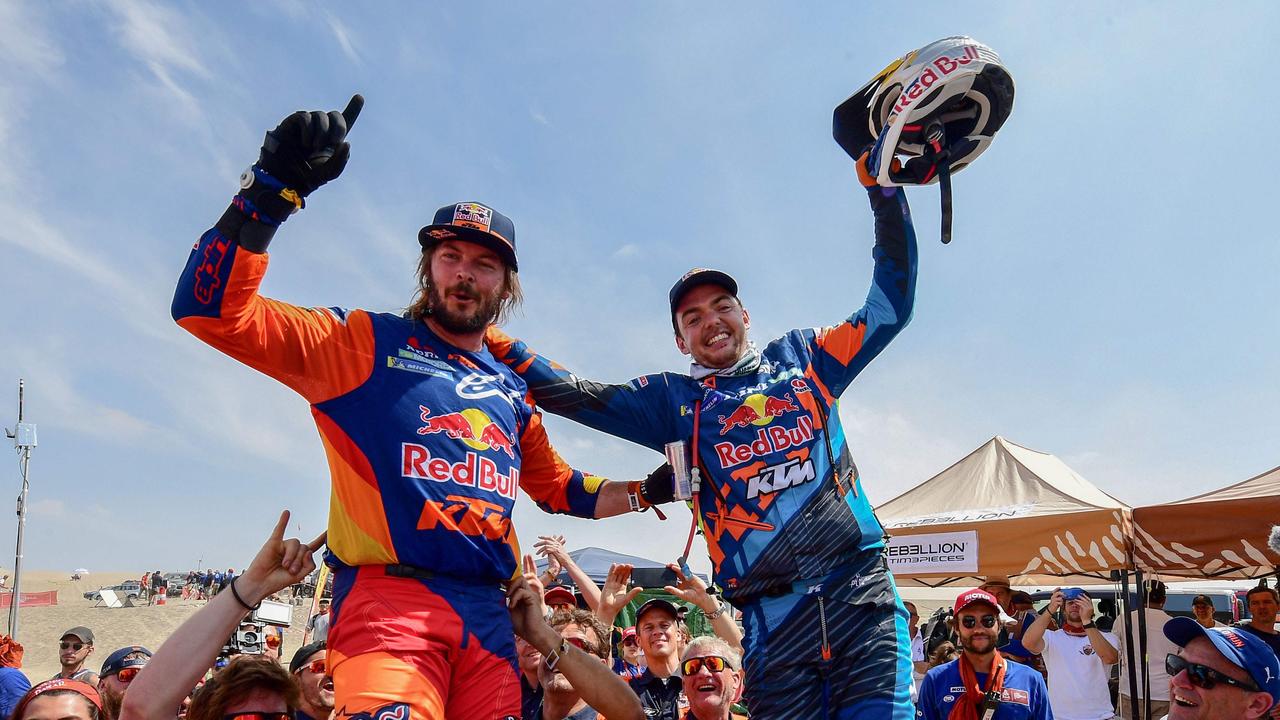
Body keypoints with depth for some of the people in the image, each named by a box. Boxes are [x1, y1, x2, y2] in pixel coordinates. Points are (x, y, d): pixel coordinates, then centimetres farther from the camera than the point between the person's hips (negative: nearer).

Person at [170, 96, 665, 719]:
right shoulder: (364, 343, 7)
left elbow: (554, 486, 34)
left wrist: (645, 490, 21)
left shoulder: (512, 393, 21)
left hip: (488, 615, 5)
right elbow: (210, 311, -3)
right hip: (387, 598, -5)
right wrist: (273, 188, -13)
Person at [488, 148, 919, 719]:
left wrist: (884, 190, 12)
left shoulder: (803, 359, 16)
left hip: (862, 592, 0)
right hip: (774, 618, 0)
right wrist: (491, 343, 5)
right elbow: (573, 394, 11)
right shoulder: (675, 399, 15)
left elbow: (890, 304, 17)